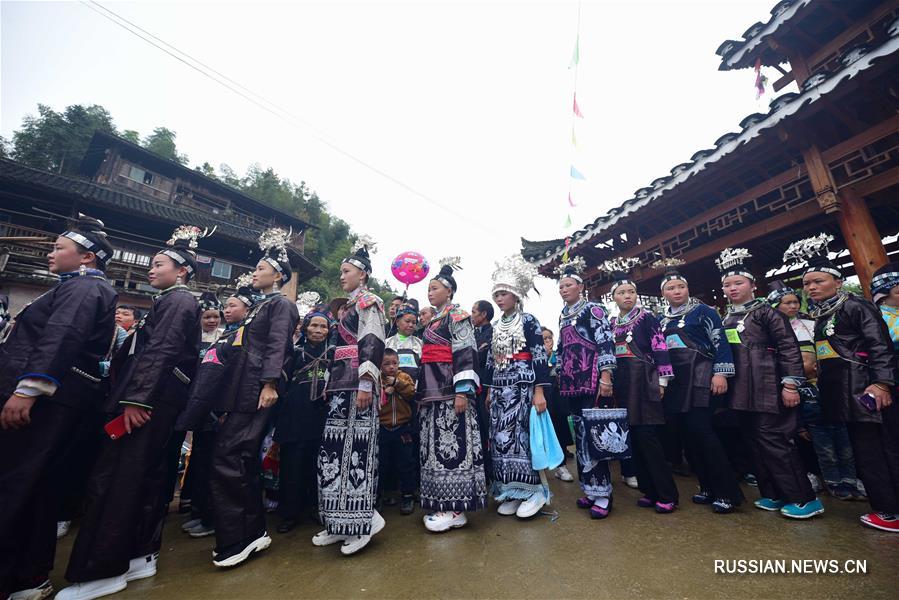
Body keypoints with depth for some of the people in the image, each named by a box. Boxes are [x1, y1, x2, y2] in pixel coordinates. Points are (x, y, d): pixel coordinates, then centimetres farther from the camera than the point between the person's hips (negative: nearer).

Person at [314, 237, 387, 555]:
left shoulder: (369, 302, -3)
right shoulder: (350, 307, 23)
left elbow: (372, 346, -15)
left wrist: (366, 384, -23)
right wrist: (331, 385, 21)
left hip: (357, 385, -9)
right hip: (342, 386, 9)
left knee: (355, 449, -8)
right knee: (335, 451, 10)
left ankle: (364, 520, 5)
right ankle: (341, 522, 20)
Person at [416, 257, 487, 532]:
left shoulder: (457, 316, -4)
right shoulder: (433, 321, 20)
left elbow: (465, 355, -13)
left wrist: (462, 390, -21)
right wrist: (421, 393, 21)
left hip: (450, 389, -9)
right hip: (432, 390, 9)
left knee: (452, 443, -5)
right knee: (435, 445, 10)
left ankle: (456, 508, 5)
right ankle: (441, 504, 20)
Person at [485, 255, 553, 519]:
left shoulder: (528, 321, -4)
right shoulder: (496, 325, 13)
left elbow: (540, 357, -9)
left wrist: (540, 391, -15)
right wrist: (489, 390, 16)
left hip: (522, 386, -6)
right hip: (500, 388, 6)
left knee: (520, 436, -6)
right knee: (500, 438, 7)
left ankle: (534, 490, 11)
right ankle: (511, 491, 20)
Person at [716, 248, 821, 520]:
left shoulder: (765, 311, -4)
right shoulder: (726, 319, 15)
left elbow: (790, 347, -9)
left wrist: (790, 383, -16)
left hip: (767, 388, -7)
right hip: (742, 391, 7)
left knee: (772, 440, -5)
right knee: (755, 441, 10)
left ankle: (805, 499, 9)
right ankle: (774, 494, 21)